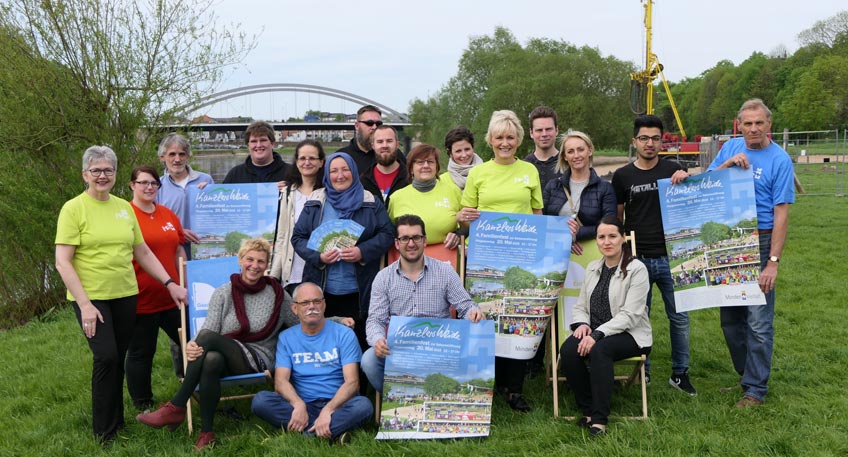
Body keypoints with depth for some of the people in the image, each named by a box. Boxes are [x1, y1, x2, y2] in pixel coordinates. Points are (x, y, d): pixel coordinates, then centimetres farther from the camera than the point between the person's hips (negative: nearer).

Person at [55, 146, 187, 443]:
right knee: (106, 356, -13)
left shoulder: (124, 207, 9)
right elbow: (62, 263, -10)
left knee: (118, 360, 11)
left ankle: (117, 422, 27)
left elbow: (143, 253, 14)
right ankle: (104, 432, 3)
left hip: (125, 295, 5)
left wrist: (170, 284, 6)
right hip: (91, 297, -5)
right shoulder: (73, 209, -6)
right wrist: (84, 304, -16)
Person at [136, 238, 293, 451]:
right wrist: (192, 345, -26)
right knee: (211, 360, -39)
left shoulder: (278, 294, 4)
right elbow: (207, 329, -6)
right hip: (225, 357, 2)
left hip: (259, 362, -2)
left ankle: (176, 408, -28)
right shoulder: (223, 293, 6)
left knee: (210, 339, -32)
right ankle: (206, 433, -30)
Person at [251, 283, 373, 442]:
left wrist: (328, 410, -25)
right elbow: (280, 381, -3)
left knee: (363, 405, -33)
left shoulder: (344, 334, 2)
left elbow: (352, 382, -7)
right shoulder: (286, 338, 10)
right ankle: (334, 431, -26)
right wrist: (298, 404, -25)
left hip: (336, 405, -2)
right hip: (302, 406, 2)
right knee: (260, 400, -25)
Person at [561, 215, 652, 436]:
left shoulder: (636, 269, -6)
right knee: (568, 350, -26)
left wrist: (597, 334, -25)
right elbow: (580, 306, 15)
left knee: (599, 350, -35)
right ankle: (587, 410, -9)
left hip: (630, 334, -5)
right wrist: (582, 324, -9)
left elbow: (630, 315, -15)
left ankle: (599, 419, -24)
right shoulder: (593, 268, 13)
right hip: (595, 332, 5)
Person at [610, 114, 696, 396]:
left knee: (679, 317, 6)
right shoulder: (623, 176, 3)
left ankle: (680, 373, 20)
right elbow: (616, 217, 8)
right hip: (637, 257, -1)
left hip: (670, 256, 1)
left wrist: (685, 181, -9)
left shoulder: (673, 171, 5)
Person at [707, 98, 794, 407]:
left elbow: (781, 214, -10)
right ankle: (746, 376, 29)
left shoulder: (779, 159, -7)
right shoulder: (730, 148, 8)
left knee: (758, 321, -3)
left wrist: (773, 261, -16)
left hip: (759, 244, -5)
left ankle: (756, 389, 8)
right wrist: (727, 164, -13)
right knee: (730, 317, 13)